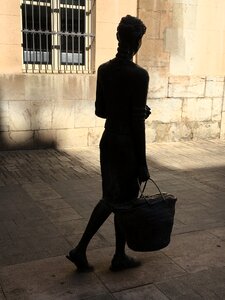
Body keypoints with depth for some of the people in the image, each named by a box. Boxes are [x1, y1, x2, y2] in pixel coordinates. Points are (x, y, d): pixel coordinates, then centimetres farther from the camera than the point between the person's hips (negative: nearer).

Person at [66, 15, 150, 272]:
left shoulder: (104, 70, 4)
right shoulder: (139, 75, -16)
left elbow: (100, 110, 10)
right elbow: (137, 122, -17)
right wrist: (142, 164, -11)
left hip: (108, 140, 7)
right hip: (127, 144, -7)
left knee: (110, 198, 19)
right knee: (124, 201, 10)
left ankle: (80, 250, 19)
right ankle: (119, 257, 28)